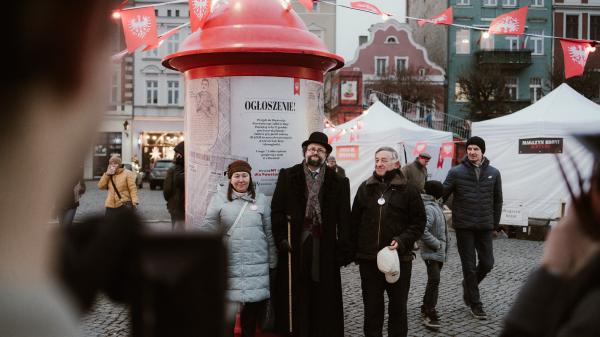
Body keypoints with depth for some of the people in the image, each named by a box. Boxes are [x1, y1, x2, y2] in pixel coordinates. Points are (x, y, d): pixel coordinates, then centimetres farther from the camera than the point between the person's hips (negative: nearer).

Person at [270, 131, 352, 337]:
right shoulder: (287, 176, 7)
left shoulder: (339, 182, 8)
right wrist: (281, 238, -7)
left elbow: (344, 218, 3)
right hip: (295, 246, 0)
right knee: (295, 296, 4)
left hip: (324, 248, 0)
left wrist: (344, 249, -3)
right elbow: (276, 210, 3)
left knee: (323, 297, 4)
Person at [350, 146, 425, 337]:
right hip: (368, 258, 2)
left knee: (398, 306, 10)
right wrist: (355, 251, 5)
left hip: (399, 258, -2)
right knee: (372, 306, 10)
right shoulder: (365, 188, 7)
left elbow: (418, 223, -2)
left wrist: (402, 241, -16)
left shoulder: (408, 190, -2)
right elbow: (355, 222, 8)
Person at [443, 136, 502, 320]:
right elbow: (441, 194, -3)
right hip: (464, 226, -2)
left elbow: (497, 201, 11)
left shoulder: (493, 173, 4)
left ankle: (468, 284, 33)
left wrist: (495, 224, 9)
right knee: (469, 266, 4)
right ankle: (475, 304, 17)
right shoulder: (456, 172, -4)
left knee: (487, 263, 4)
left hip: (485, 227, 3)